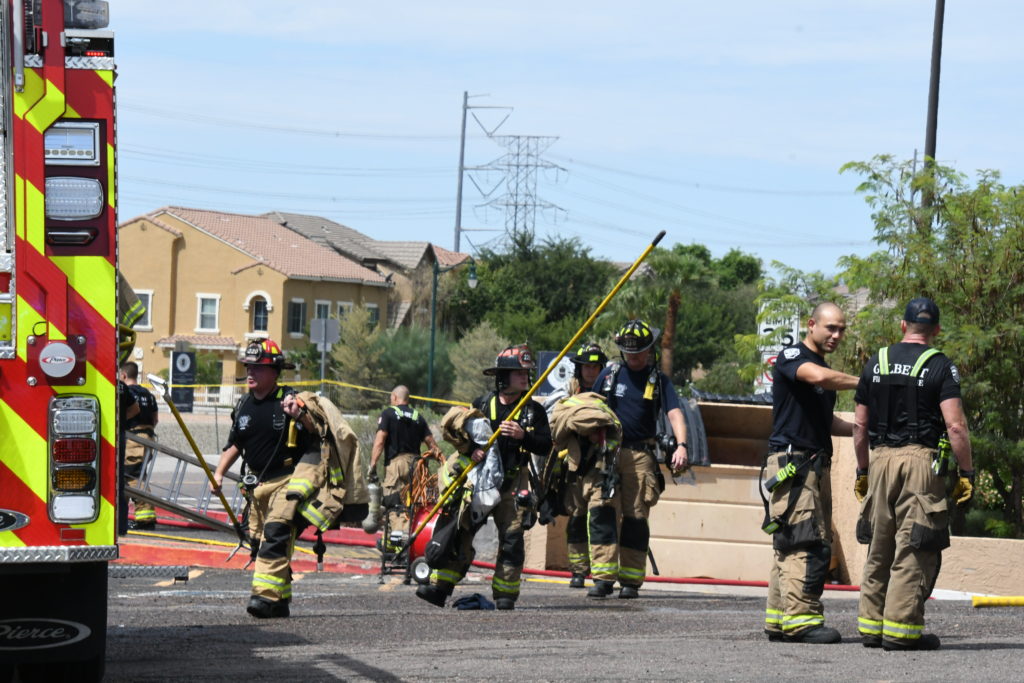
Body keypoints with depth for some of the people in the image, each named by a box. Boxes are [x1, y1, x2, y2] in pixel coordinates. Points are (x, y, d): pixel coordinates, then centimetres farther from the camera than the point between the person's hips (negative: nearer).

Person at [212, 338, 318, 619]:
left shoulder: (289, 400, -8)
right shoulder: (245, 405, 11)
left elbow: (317, 435, -14)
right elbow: (234, 444, 22)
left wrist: (299, 416, -32)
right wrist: (219, 473, 9)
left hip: (287, 481, -7)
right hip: (257, 483, 7)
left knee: (276, 536, -21)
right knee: (258, 542, 7)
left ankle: (267, 596, -27)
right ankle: (280, 601, 15)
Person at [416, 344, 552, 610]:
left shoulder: (534, 410, 3)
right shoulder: (482, 405, 6)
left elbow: (545, 446, -4)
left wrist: (523, 436, -21)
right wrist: (472, 449, -12)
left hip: (513, 484, -1)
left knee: (511, 536, -4)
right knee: (460, 531, -2)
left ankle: (505, 593, 4)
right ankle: (440, 586, 0)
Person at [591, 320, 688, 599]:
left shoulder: (659, 380, 7)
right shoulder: (609, 374, 11)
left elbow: (675, 413, -5)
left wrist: (681, 445, -22)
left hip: (640, 457, -1)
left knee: (635, 518, -1)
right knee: (603, 516, -9)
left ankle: (630, 580, 5)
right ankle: (603, 578, -9)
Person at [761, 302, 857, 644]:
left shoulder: (824, 367, 23)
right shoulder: (791, 357, -5)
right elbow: (818, 376, -27)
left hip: (817, 463, 9)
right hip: (791, 461, -9)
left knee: (789, 545, 7)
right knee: (805, 542, -16)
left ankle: (778, 620, 8)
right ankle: (800, 618, -19)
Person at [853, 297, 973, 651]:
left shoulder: (876, 363, 10)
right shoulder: (941, 367, -4)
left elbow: (860, 425, 11)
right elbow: (955, 426, -13)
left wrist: (862, 470, 21)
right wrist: (967, 473, -6)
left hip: (880, 461, 4)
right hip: (921, 462, -4)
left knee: (879, 548, 12)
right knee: (914, 550, -2)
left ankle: (871, 625, 13)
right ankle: (901, 628, -6)